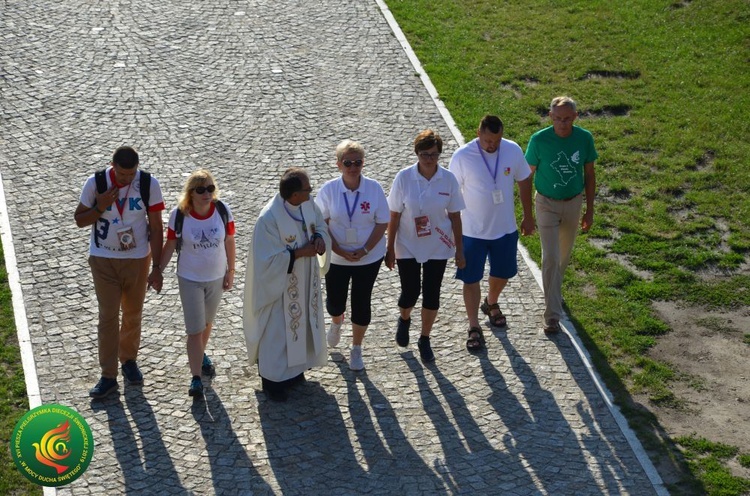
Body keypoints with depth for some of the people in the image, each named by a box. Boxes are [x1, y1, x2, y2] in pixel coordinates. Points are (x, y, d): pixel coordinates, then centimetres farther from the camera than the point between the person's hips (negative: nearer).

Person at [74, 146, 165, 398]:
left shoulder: (149, 184, -13)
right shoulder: (95, 183, -14)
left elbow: (156, 228, -8)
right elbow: (79, 220, -2)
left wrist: (156, 268, -8)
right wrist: (100, 207, -22)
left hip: (137, 259, 1)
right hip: (103, 261, -1)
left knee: (133, 315, 14)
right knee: (108, 317, 0)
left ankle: (129, 360, 36)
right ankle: (108, 376, 7)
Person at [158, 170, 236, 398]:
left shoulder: (223, 210, -14)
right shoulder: (179, 215, -18)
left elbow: (229, 242, -3)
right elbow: (170, 245, -7)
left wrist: (231, 271, 2)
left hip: (216, 277, 3)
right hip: (190, 279, -3)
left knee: (207, 322, 22)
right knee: (195, 330, -4)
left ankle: (201, 355, 47)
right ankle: (196, 377, 1)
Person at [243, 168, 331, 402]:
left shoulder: (308, 204, -11)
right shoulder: (269, 219, -32)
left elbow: (321, 226, 7)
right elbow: (269, 259, -27)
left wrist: (319, 239, -15)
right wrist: (300, 252, -27)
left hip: (306, 281, 7)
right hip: (280, 284, -7)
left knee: (302, 323, 23)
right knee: (277, 331, 10)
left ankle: (294, 369, 45)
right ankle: (272, 379, 30)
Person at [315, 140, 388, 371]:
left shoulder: (374, 188, -11)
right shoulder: (328, 190, -11)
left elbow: (382, 223, -7)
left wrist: (364, 250, -15)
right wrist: (340, 251, -16)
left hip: (369, 258, 0)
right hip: (337, 258, 1)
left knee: (361, 302, 6)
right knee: (334, 301, 10)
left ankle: (356, 349, 26)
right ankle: (336, 323, 49)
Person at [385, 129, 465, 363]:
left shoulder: (448, 179, -8)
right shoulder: (404, 178, -13)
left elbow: (455, 216, -1)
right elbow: (394, 216, -6)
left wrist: (459, 250, 2)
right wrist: (390, 249, -3)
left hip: (438, 248, 1)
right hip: (408, 247, -1)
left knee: (431, 295, 6)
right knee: (410, 292, 4)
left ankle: (425, 340, 27)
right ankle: (404, 320, 40)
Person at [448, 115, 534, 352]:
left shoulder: (513, 151, -11)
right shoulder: (462, 157, -19)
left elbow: (524, 182, 4)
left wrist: (528, 216, 10)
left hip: (505, 228, 3)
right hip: (472, 231, -3)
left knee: (502, 273, 20)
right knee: (471, 279, 3)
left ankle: (491, 304, 49)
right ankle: (474, 328, 17)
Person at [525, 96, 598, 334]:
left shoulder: (584, 138, -11)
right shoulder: (539, 140, -18)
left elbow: (589, 175, 1)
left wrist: (589, 210, 3)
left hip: (573, 203, 3)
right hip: (547, 204, -3)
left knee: (565, 254, 18)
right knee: (551, 258, -9)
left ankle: (554, 289, 46)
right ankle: (553, 316, -4)